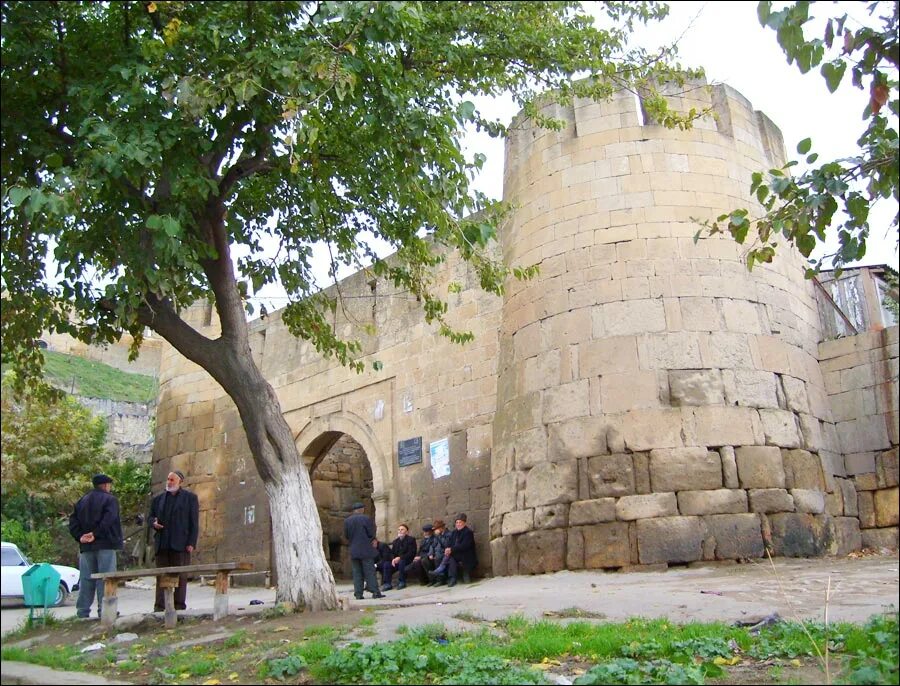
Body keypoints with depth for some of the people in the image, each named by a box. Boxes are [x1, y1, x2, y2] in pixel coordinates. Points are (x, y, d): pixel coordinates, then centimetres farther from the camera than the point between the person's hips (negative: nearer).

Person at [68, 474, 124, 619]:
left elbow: (73, 521, 8)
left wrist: (80, 537, -1)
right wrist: (95, 534, -15)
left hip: (86, 547, 6)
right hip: (105, 544, -6)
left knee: (86, 579, 10)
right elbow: (108, 520, -19)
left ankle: (83, 611, 12)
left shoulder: (82, 501, 16)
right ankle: (104, 610, -5)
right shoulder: (110, 499, -4)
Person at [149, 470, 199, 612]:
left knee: (181, 576, -2)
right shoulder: (159, 498, 17)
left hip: (181, 544, -3)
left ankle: (179, 605, 2)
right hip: (162, 544, 4)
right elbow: (151, 516, 23)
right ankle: (160, 606, 4)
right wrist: (153, 523, -2)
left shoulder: (190, 497, 5)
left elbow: (194, 522, 1)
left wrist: (191, 543, -7)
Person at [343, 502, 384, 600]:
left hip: (353, 551, 3)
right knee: (370, 571, 0)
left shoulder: (347, 521, 4)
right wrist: (373, 540, 11)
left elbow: (346, 536, 6)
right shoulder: (366, 518, -7)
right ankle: (375, 592, -2)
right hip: (366, 550, -3)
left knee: (357, 573, 7)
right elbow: (371, 533, -9)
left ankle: (358, 594, 5)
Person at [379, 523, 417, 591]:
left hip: (408, 560, -5)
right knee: (386, 564, -20)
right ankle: (387, 584, -18)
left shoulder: (411, 540, -2)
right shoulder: (395, 541, 16)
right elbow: (392, 553, 12)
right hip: (396, 560, 5)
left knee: (401, 562, -37)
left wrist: (400, 558, -23)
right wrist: (393, 559, -13)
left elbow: (411, 553, -13)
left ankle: (402, 582, -24)